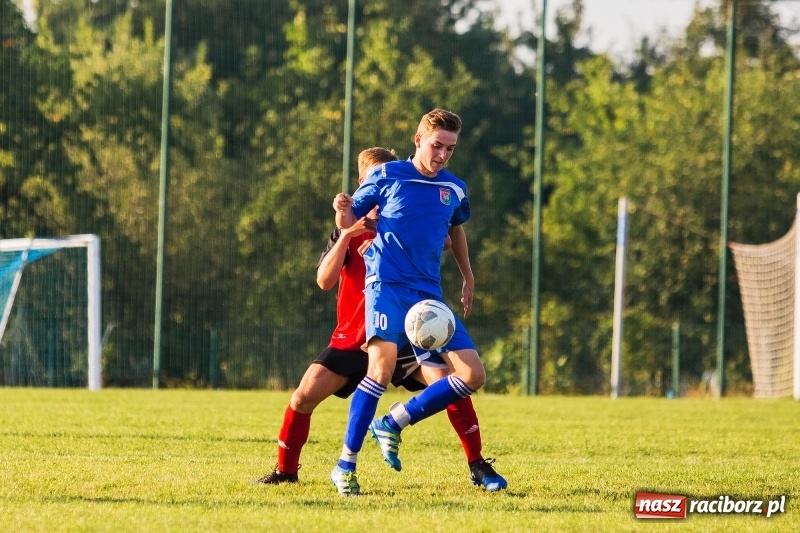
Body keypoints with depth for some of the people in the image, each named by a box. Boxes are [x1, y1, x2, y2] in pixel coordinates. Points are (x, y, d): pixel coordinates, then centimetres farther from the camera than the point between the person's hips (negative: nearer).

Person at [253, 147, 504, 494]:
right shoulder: (348, 232, 5)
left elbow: (443, 242, -15)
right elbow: (324, 281, -10)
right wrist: (346, 236, -22)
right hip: (353, 338, 1)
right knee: (304, 396, -11)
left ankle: (477, 466, -10)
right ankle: (285, 469, 10)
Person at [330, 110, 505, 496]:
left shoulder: (455, 190, 12)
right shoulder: (387, 176, 0)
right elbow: (349, 223, 4)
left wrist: (468, 278, 34)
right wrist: (343, 210, -19)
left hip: (429, 294, 6)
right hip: (387, 284, -5)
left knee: (473, 375, -5)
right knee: (383, 362, -29)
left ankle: (392, 423, 11)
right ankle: (346, 465, -19)